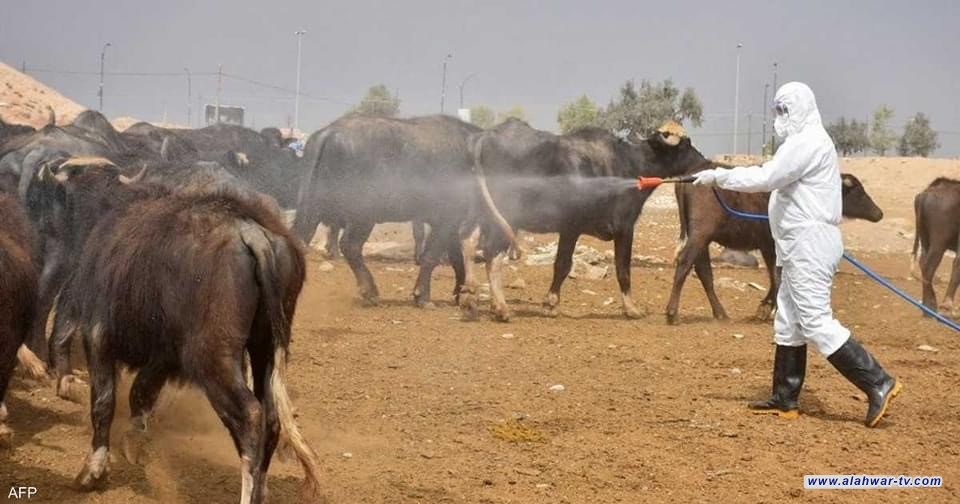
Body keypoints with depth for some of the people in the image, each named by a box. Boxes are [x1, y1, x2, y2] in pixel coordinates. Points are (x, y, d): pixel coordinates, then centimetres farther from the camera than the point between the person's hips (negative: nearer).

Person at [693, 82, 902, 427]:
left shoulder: (807, 142, -15)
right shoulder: (806, 142, 19)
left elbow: (765, 178, -22)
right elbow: (776, 179, 17)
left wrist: (718, 176, -16)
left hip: (809, 245, -11)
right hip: (803, 246, 11)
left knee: (816, 322, -12)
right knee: (788, 323, 13)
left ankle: (878, 384, -12)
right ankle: (785, 400, 18)